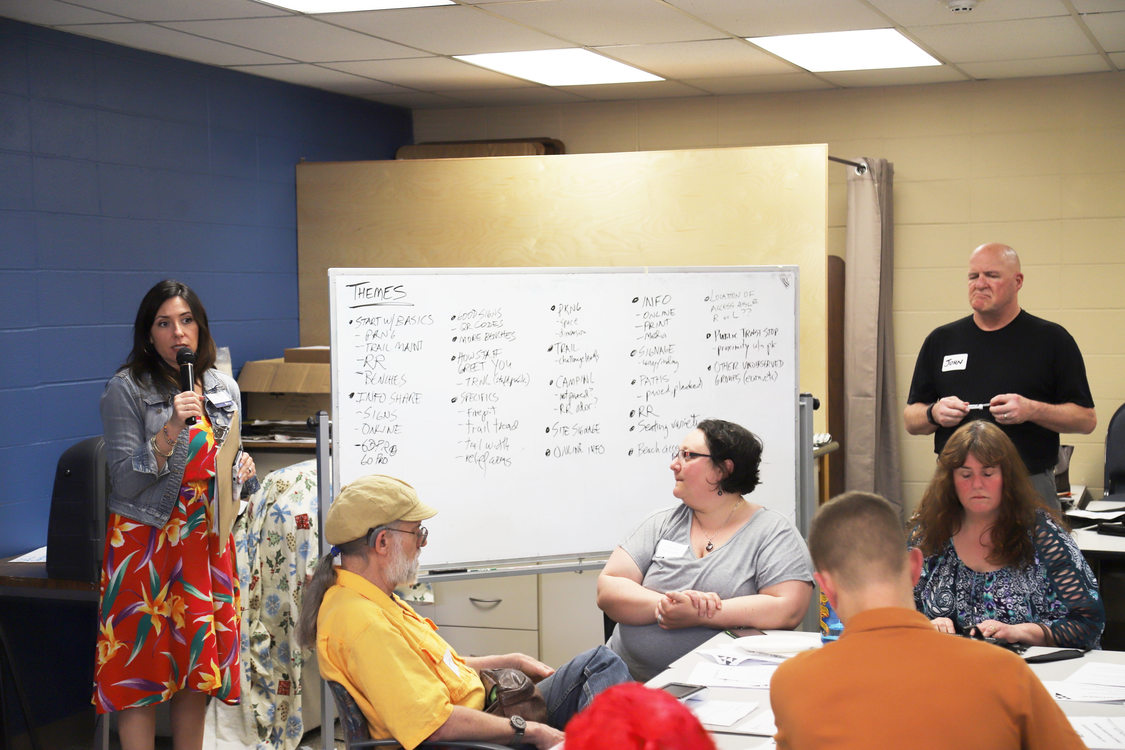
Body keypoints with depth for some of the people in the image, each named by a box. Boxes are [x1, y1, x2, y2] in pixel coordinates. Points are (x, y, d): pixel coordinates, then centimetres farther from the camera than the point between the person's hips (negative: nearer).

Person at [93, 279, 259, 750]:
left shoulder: (223, 388, 9)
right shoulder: (126, 389, -7)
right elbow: (126, 481, -13)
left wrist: (243, 473, -2)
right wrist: (171, 431, -24)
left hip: (206, 540, 5)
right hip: (146, 541, -5)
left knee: (198, 665, 8)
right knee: (142, 667, -2)